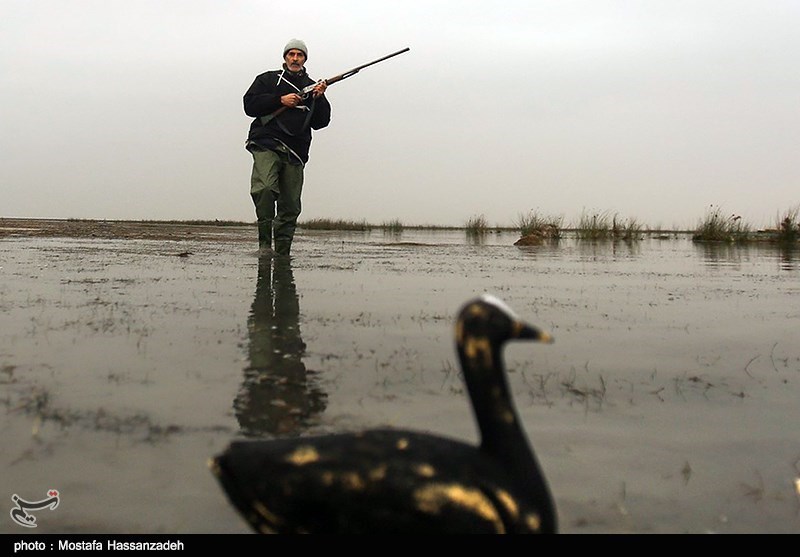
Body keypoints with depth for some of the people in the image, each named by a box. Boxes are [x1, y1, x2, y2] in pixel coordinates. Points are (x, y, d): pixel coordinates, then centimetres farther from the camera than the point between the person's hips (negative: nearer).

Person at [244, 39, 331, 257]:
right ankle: (264, 241, -19)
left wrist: (319, 99, -2)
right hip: (266, 145, -3)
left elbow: (320, 122, 15)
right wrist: (280, 100, -6)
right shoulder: (268, 79, 15)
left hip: (295, 152, 3)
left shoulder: (312, 87, 22)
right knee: (265, 188, -28)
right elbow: (250, 105, 3)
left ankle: (282, 253, 8)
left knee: (291, 207, 0)